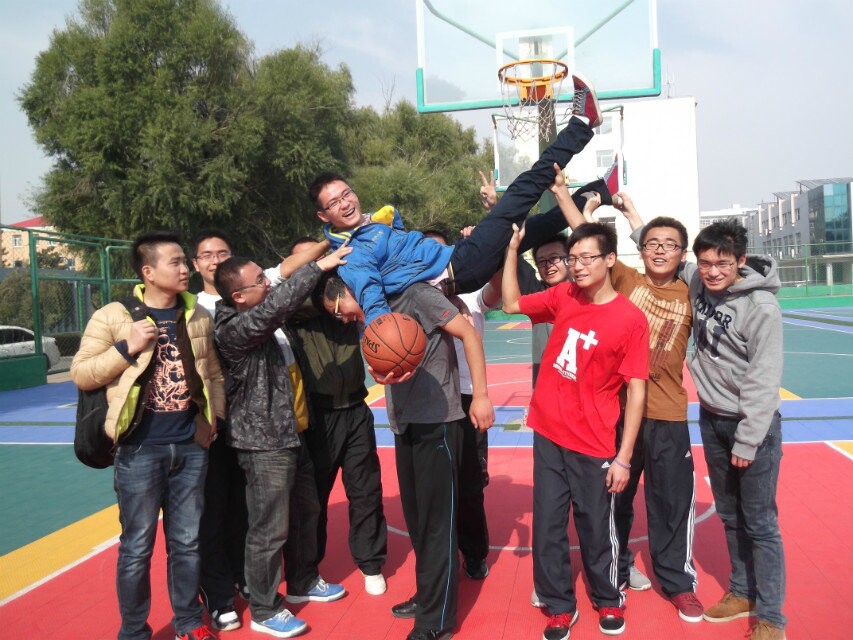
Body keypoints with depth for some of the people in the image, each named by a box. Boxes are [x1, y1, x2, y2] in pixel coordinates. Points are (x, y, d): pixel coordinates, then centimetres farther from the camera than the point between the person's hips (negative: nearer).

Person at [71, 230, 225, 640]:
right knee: (137, 547, 6)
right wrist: (127, 349, -16)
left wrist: (216, 414, 5)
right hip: (140, 448, -3)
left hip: (191, 446, 3)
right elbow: (80, 374, -4)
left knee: (187, 542, 13)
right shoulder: (113, 316, -5)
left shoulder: (199, 316, 8)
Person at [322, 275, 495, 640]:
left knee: (437, 520, 0)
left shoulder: (414, 294, -10)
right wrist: (382, 376, -16)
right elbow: (387, 364, 9)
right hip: (404, 425, 8)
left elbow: (468, 333, -11)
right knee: (416, 517, 16)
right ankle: (428, 595, 33)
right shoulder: (372, 319, 12)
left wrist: (480, 395, -14)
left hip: (437, 422, -8)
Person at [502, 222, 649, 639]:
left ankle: (608, 600, 39)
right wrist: (512, 249, 2)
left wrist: (624, 458, -13)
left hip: (593, 446, -3)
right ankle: (560, 606, 30)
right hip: (547, 435, 4)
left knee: (596, 529, 13)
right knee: (547, 527, 10)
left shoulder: (631, 319, -12)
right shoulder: (563, 297, 1)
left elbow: (636, 390, -11)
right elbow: (511, 303, 11)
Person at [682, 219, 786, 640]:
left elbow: (764, 382, -19)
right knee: (729, 516, 18)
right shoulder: (697, 283, -4)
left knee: (759, 523, 2)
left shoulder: (761, 307, -20)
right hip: (711, 419, 6)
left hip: (752, 423, -6)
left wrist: (747, 441, -17)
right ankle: (742, 592, 34)